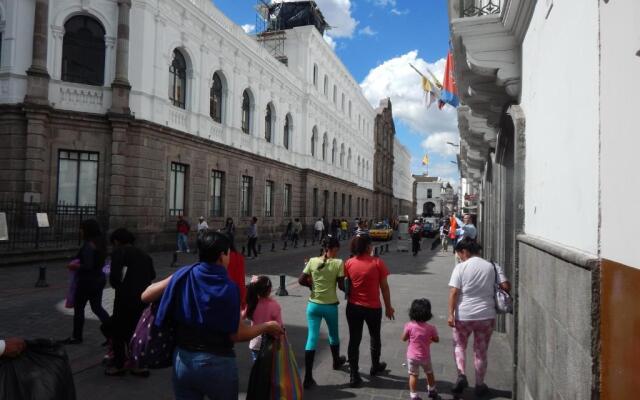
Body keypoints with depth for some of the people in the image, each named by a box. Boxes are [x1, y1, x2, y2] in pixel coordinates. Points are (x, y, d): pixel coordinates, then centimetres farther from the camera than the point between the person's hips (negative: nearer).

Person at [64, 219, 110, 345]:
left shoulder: (88, 246, -20)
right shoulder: (100, 243, 7)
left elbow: (88, 266, -24)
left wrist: (75, 266, -8)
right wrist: (78, 261, 12)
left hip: (87, 281, -9)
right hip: (99, 279, 9)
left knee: (78, 307, 8)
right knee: (97, 307, 15)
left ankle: (76, 337, 20)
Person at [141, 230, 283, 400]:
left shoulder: (184, 275, -8)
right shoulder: (228, 288, -16)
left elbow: (145, 296, -1)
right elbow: (237, 334, -13)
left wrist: (168, 283, 16)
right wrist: (266, 327, 1)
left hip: (182, 360, 3)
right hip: (217, 363, -3)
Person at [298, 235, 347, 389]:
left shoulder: (312, 261, -4)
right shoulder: (338, 263, -12)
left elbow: (301, 280, -5)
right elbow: (341, 286, -11)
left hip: (313, 304, 2)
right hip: (330, 305, -2)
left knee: (311, 338, 4)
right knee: (333, 335, 24)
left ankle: (308, 378, 2)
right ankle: (336, 361, 49)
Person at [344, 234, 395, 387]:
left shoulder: (349, 263, -6)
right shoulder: (377, 262, -12)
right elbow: (384, 287, -7)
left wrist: (350, 298, 13)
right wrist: (388, 307, 2)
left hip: (353, 307, 2)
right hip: (373, 307, -1)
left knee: (354, 340, 10)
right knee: (375, 337, 21)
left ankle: (354, 376, 11)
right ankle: (375, 366, 40)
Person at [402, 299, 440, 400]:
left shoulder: (409, 326, -17)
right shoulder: (430, 328, -15)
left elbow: (403, 339, -7)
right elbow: (436, 340, -1)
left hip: (412, 356, -1)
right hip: (425, 356, 1)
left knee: (413, 375, 10)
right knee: (429, 373, 25)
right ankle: (431, 391, 43)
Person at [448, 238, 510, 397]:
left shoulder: (460, 267, -7)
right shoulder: (492, 266, 1)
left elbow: (453, 292, -12)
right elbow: (506, 286, -4)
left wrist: (450, 314, -10)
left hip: (463, 316, -2)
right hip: (486, 316, 2)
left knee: (459, 345, 19)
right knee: (481, 351, 16)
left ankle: (461, 375, 1)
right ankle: (480, 385, 24)